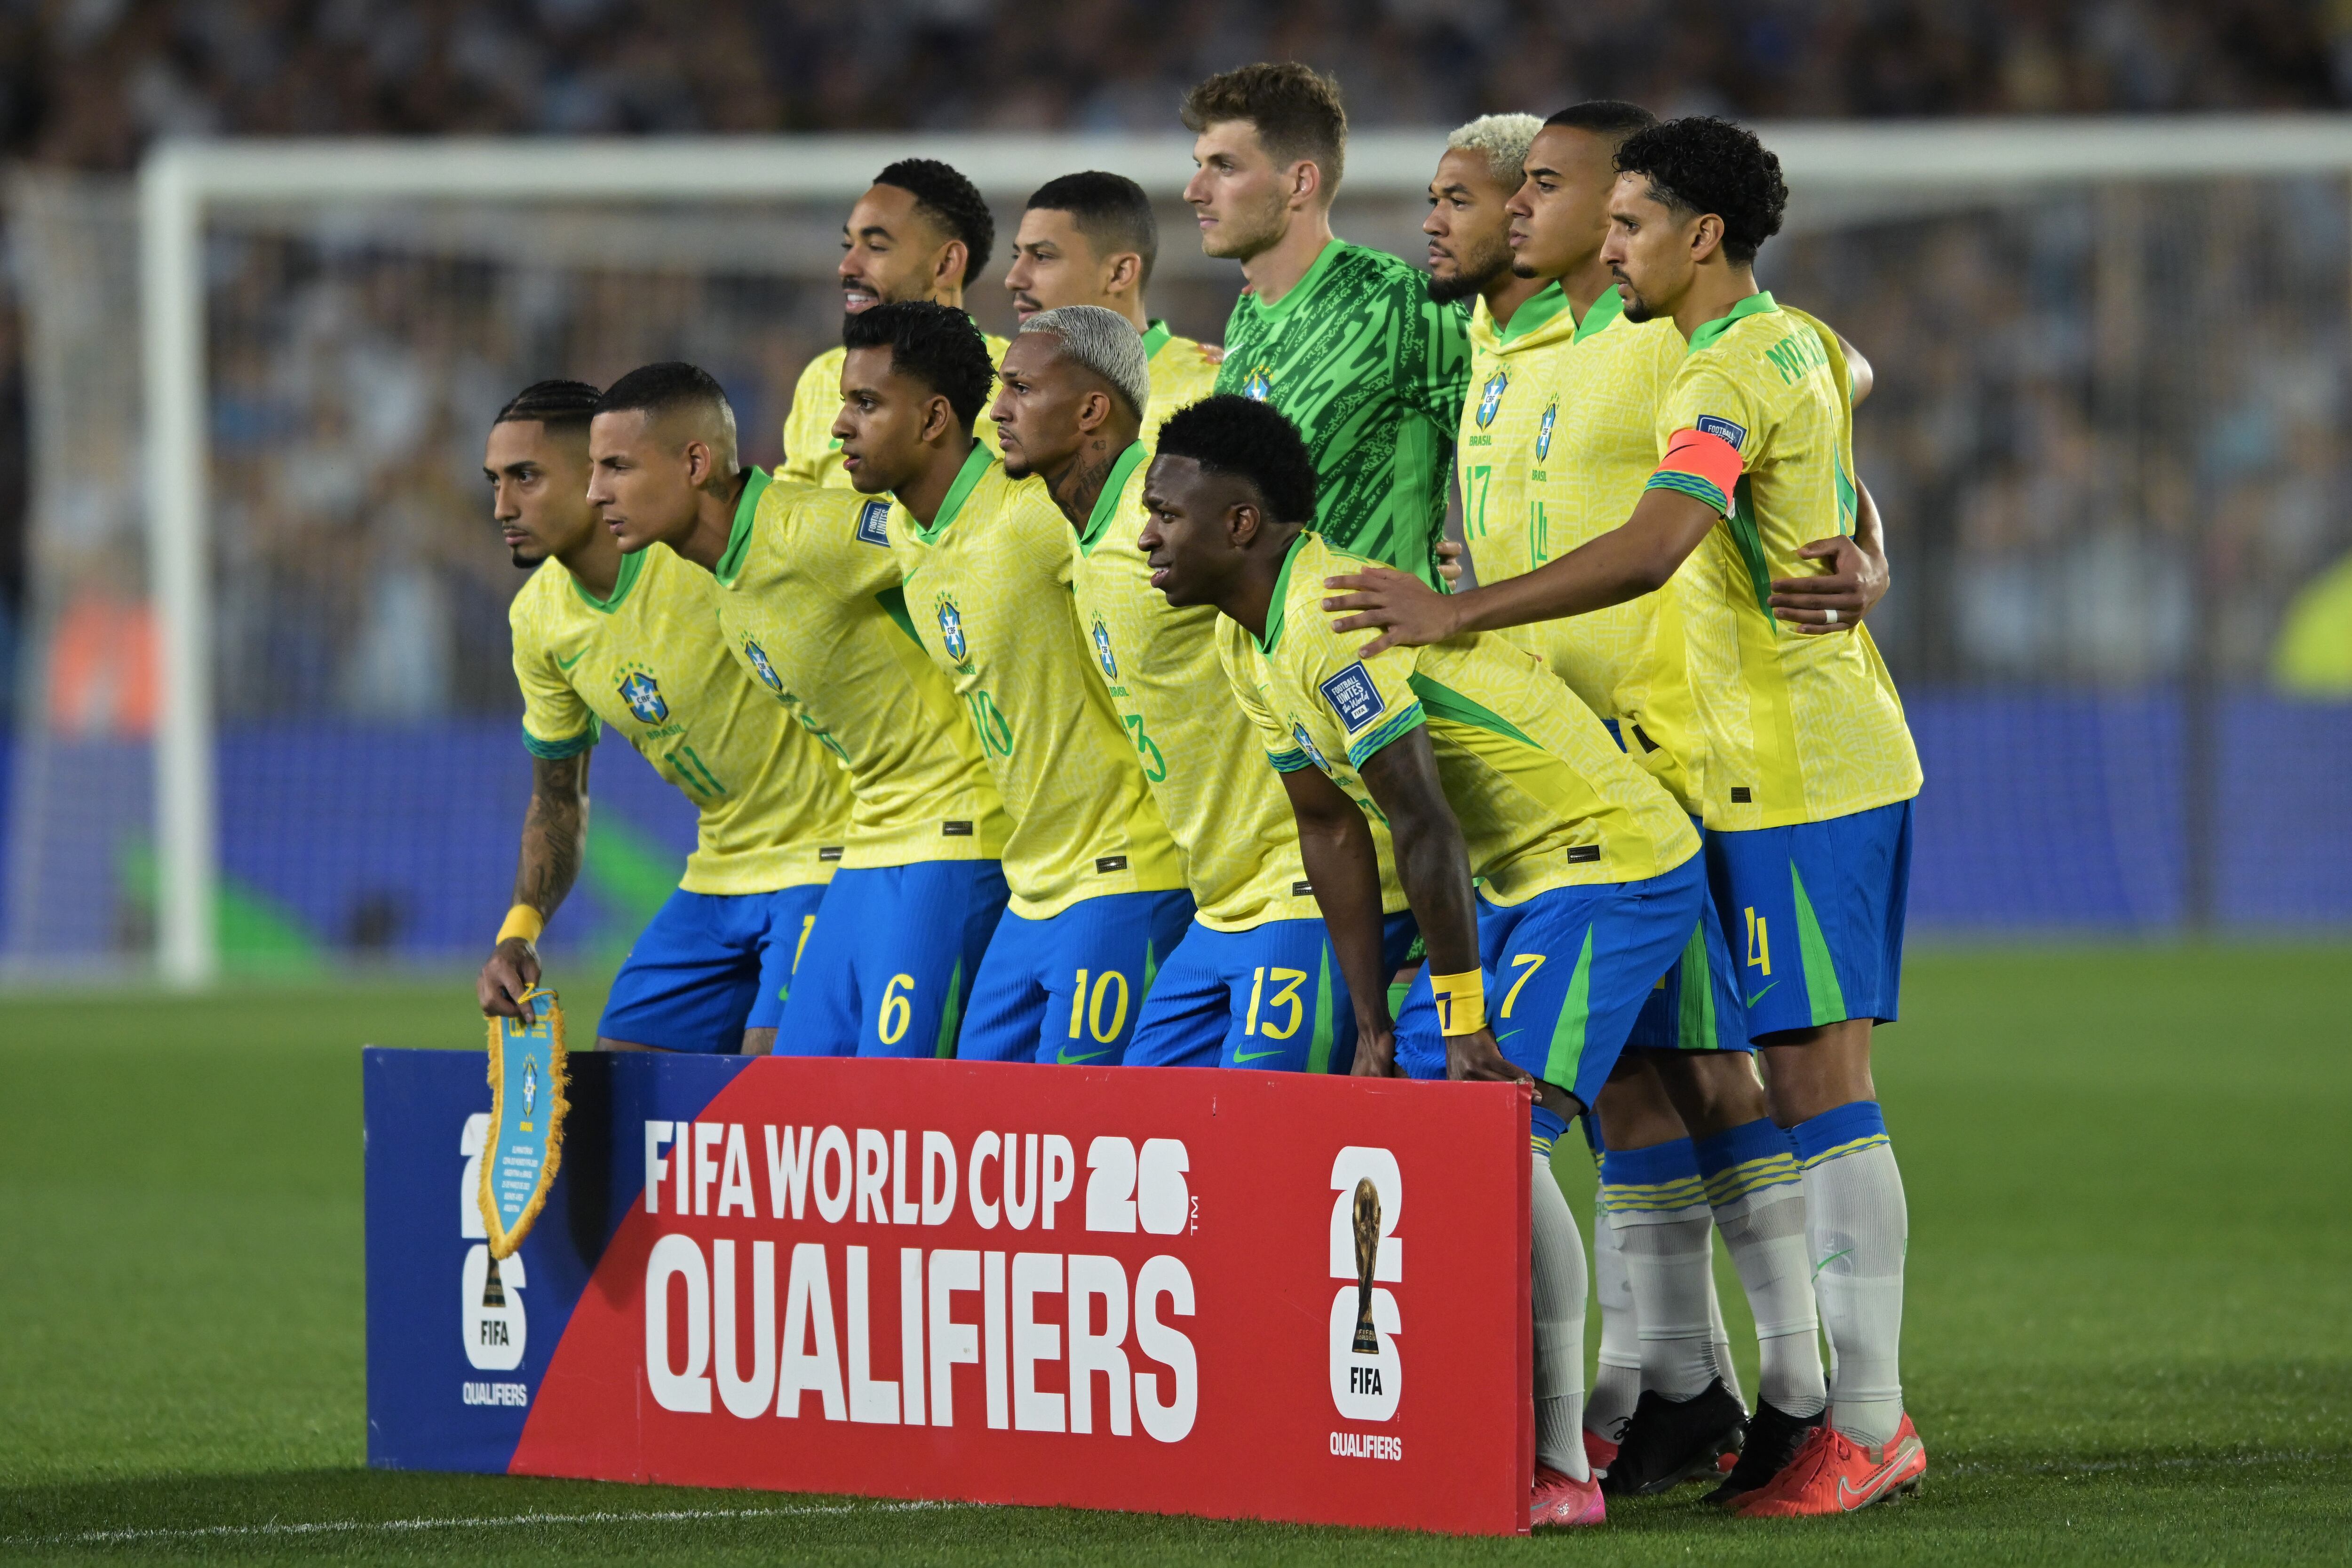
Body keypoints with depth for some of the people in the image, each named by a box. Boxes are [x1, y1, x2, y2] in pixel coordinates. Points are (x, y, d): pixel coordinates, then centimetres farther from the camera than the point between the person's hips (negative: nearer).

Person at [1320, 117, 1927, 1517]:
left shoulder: (1729, 378, -16)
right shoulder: (1800, 349, 14)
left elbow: (1649, 554, -29)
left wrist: (1462, 614, -31)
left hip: (1800, 777, -10)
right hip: (1844, 760, 10)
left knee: (1820, 1087, -10)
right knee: (1811, 1086, 10)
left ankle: (1866, 1426, -10)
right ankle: (1863, 1408, 12)